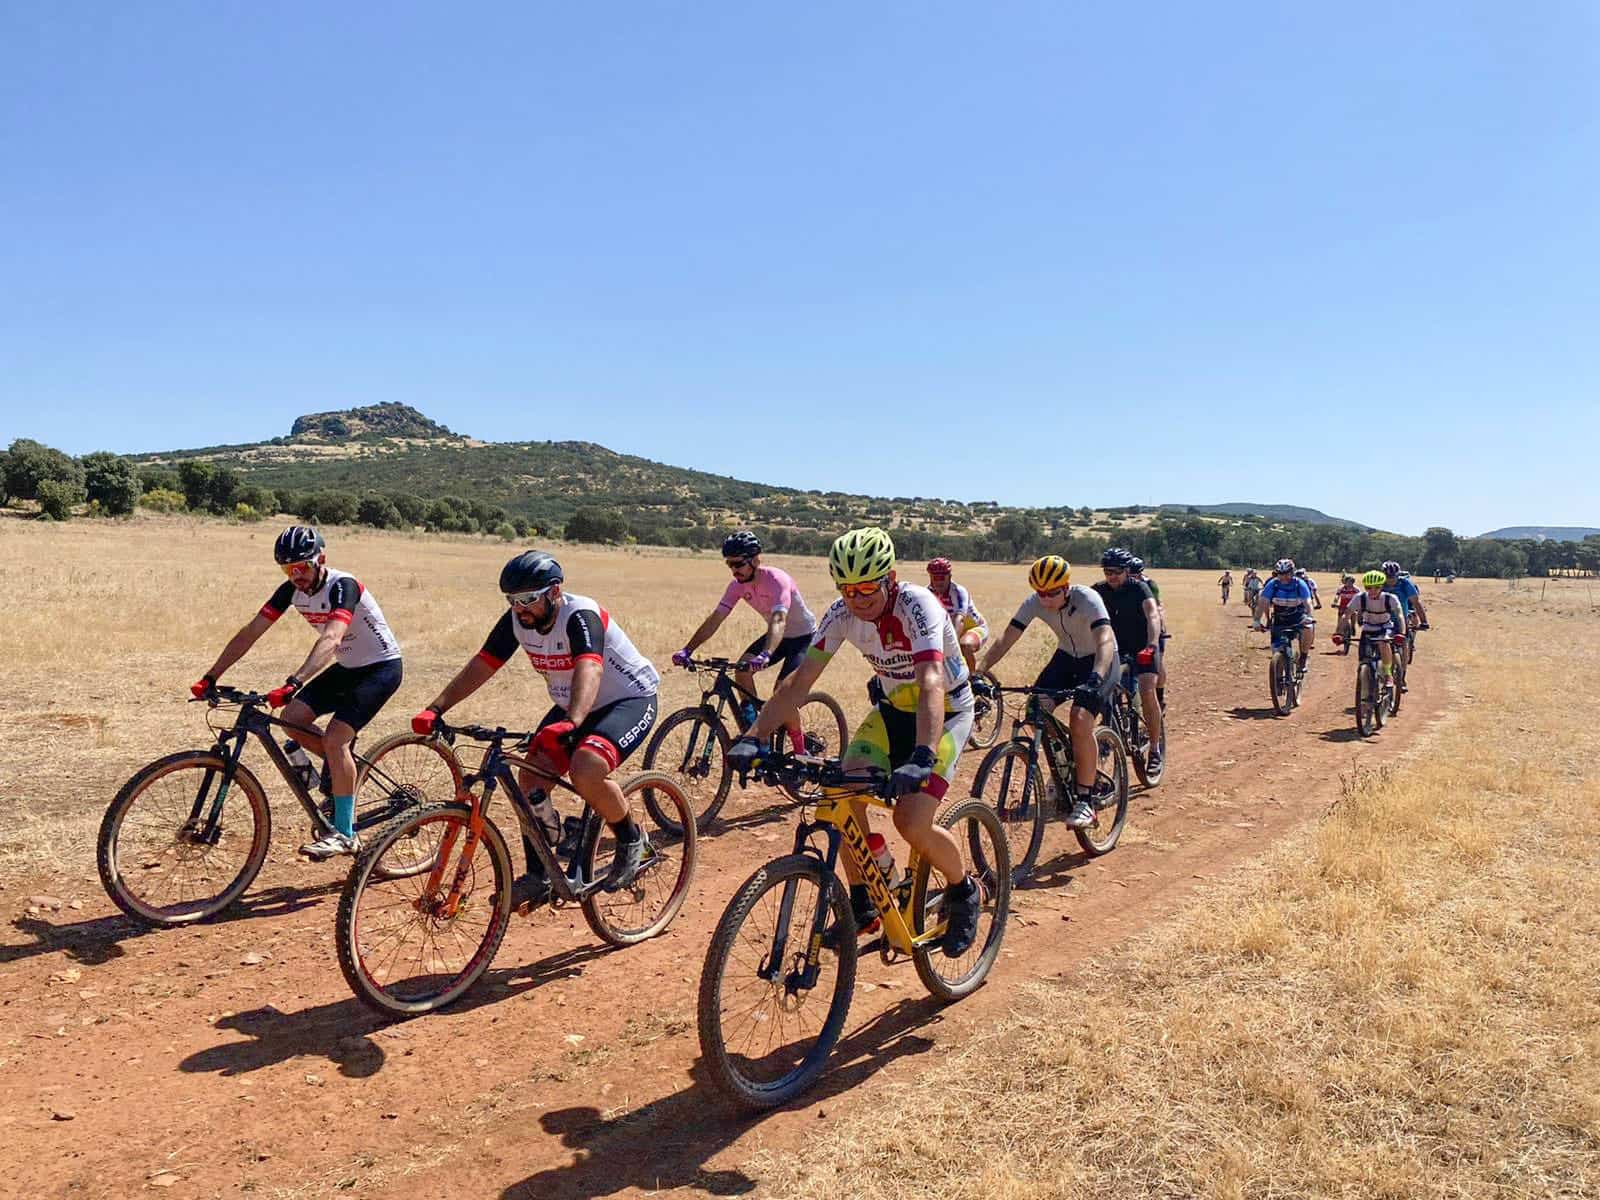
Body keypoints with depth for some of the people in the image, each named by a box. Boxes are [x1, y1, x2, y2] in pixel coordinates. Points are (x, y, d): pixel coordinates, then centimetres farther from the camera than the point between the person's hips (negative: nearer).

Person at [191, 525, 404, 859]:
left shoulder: (342, 586, -27)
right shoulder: (291, 590, -5)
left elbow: (331, 638, -43)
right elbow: (250, 632, -6)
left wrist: (293, 683, -54)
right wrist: (210, 677, -13)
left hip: (381, 667, -8)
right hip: (346, 667, 8)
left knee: (334, 738, -20)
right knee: (293, 717, -8)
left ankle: (344, 834, -11)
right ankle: (344, 767, 16)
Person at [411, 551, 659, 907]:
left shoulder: (580, 616, -29)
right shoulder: (516, 621, -9)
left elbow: (589, 670, -46)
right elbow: (480, 665, -9)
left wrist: (570, 724, -63)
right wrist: (436, 709, -21)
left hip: (630, 700, -7)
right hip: (570, 708, 8)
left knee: (586, 770, -31)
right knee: (530, 778, -6)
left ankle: (632, 840, -5)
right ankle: (537, 877, 9)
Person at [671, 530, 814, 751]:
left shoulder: (777, 580, -31)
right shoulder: (737, 585, -11)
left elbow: (779, 620, -45)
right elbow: (715, 619, -15)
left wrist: (765, 656, -61)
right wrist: (687, 650, -26)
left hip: (804, 637, -6)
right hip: (778, 635, 6)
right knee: (742, 669, -16)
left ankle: (800, 752, -4)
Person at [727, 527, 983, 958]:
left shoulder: (917, 605, -30)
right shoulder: (841, 614, -14)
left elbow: (932, 684, -43)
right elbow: (799, 681, -16)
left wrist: (922, 757, -57)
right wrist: (752, 738, -27)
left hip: (947, 710, -5)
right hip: (894, 708, 5)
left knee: (912, 823, -20)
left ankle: (964, 892, 11)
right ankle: (862, 904, 3)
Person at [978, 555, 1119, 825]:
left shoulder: (1086, 598, -31)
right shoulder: (1034, 602, -17)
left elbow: (1105, 641, -44)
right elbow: (1005, 640, -18)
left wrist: (1095, 679, -60)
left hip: (1099, 661, -5)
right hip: (1066, 657, 6)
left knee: (1080, 720, -25)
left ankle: (1085, 800, -14)